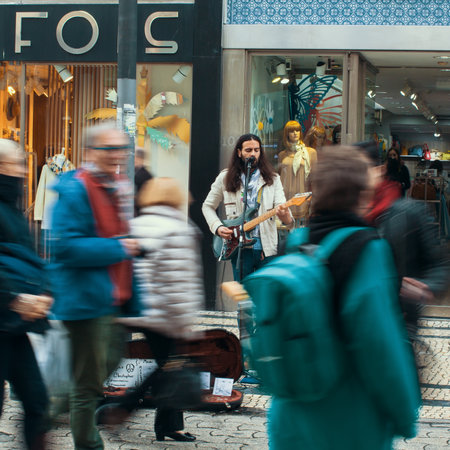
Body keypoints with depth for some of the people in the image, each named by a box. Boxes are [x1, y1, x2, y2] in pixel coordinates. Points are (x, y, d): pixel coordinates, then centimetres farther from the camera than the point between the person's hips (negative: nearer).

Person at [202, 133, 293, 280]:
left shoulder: (272, 179, 7)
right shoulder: (226, 178, 7)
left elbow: (281, 206, -4)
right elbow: (208, 206, 14)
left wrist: (285, 216, -28)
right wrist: (218, 227, -3)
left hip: (267, 247, 0)